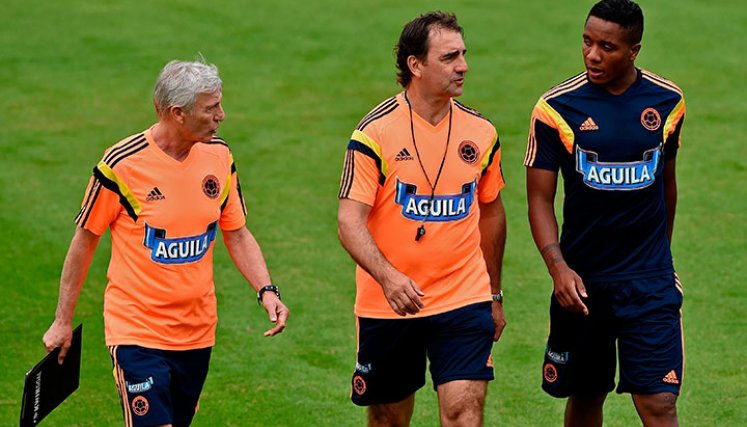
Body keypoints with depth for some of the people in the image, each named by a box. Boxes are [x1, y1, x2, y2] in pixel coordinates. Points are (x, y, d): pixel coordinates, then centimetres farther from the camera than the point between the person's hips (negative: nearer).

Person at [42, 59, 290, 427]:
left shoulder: (219, 156, 1)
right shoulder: (122, 165, -14)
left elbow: (237, 234, 11)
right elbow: (85, 240, -3)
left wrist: (266, 290, -6)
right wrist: (63, 321, 2)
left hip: (197, 332, 5)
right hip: (136, 329, -5)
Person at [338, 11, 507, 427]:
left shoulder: (481, 132, 3)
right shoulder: (375, 132, -9)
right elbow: (350, 221, -13)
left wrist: (495, 294, 21)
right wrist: (387, 276, -30)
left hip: (464, 301, 2)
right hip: (387, 306, -2)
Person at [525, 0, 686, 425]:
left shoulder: (667, 101, 1)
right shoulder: (557, 107, -7)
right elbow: (540, 197, -5)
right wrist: (558, 266, -20)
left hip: (650, 283, 0)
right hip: (581, 280, 0)